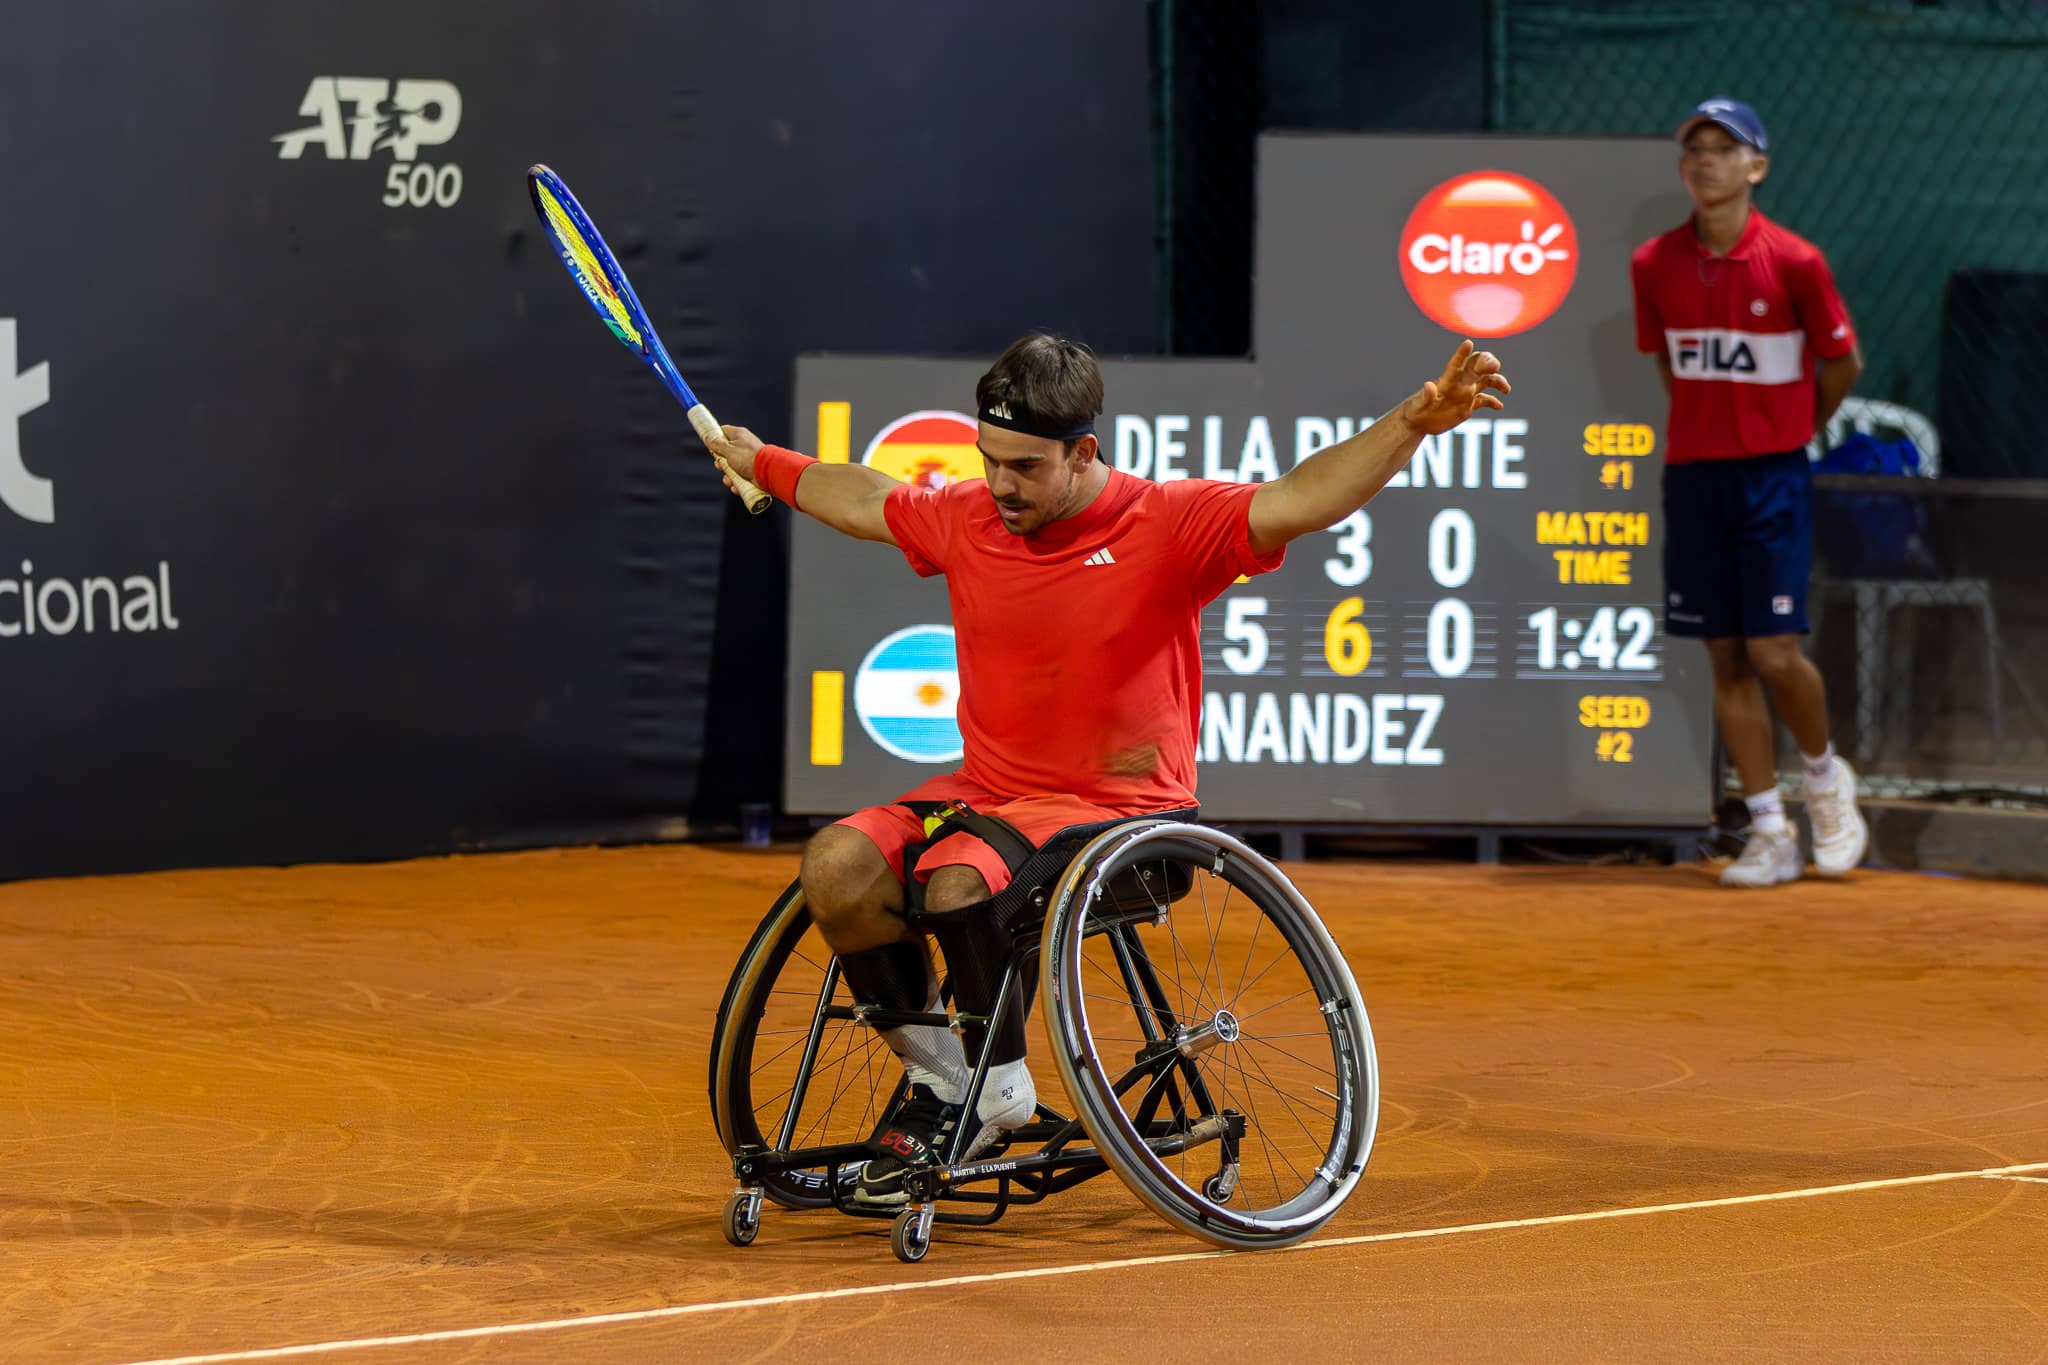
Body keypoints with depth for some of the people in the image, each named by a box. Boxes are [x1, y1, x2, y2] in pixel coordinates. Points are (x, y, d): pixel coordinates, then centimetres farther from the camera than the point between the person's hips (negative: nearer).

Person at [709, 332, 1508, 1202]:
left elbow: (1299, 500, -25)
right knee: (836, 867, -18)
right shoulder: (966, 518, 5)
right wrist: (761, 463, 42)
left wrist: (1415, 422, -41)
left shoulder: (1169, 525, -11)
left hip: (1120, 804, -6)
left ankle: (998, 1088, -8)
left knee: (959, 886, -32)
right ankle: (936, 1074, 0)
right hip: (984, 788, 6)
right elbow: (865, 499, 26)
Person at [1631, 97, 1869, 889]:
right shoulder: (1654, 266, 1)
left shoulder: (1793, 262, -9)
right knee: (1726, 657, 3)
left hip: (1773, 475, -3)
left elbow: (1843, 363, 4)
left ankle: (1825, 775, 18)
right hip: (1692, 475, 3)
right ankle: (1770, 833, 9)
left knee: (1775, 652, -10)